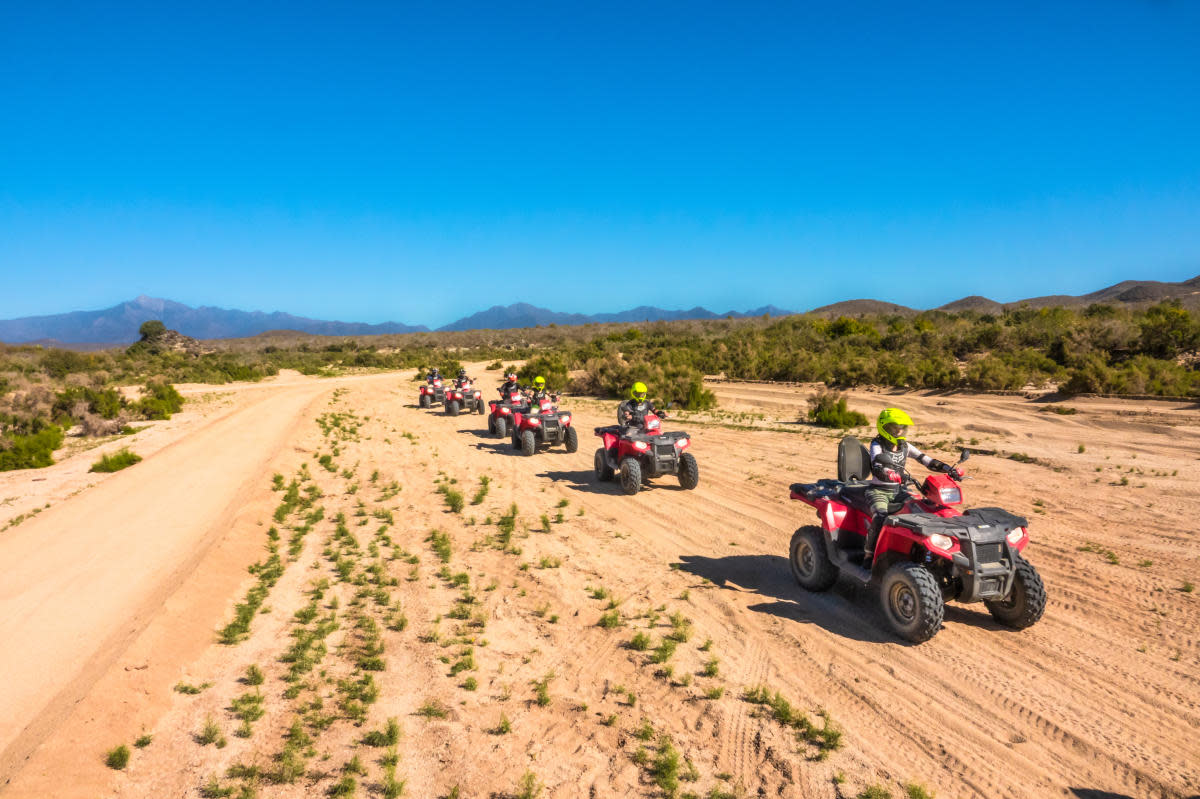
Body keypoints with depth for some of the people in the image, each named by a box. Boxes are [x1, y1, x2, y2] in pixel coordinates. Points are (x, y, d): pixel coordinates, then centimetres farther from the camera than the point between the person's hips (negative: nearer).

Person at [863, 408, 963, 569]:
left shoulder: (905, 447, 9)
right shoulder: (877, 445, -9)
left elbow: (927, 461, 5)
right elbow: (877, 469, -27)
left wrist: (950, 469, -10)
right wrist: (896, 475, -46)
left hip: (897, 492, 6)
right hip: (878, 491, -6)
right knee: (880, 517, -33)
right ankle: (869, 554, -22)